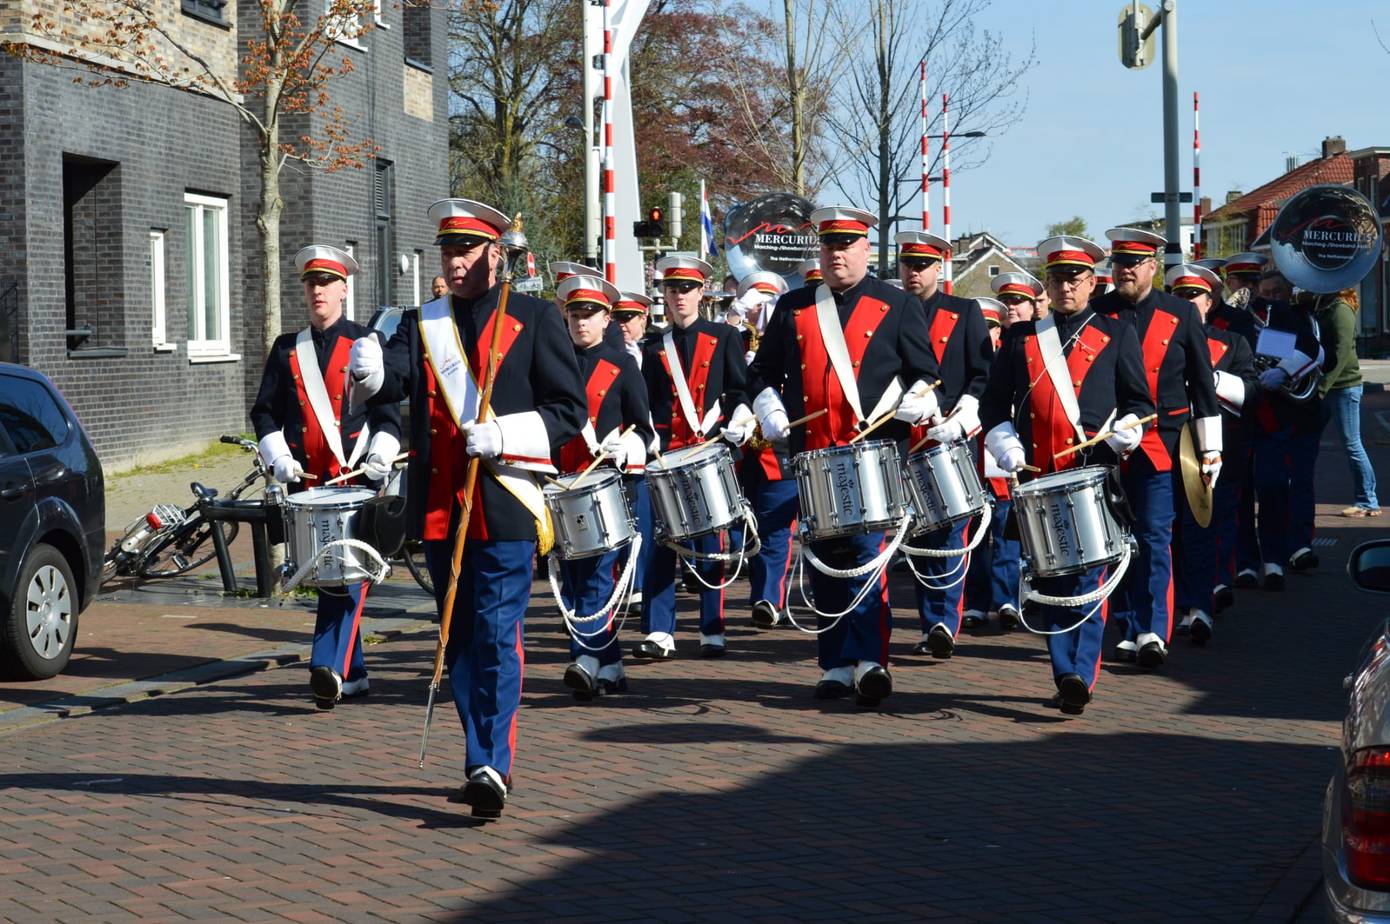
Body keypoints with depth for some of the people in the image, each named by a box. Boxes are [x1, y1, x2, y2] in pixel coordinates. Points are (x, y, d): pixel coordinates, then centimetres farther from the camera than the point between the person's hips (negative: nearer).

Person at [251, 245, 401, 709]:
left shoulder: (367, 343, 6)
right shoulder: (287, 349, 15)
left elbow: (389, 410, 4)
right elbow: (265, 412, 13)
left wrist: (379, 458, -10)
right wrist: (279, 458, -2)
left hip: (358, 480, -4)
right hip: (307, 481, 4)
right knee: (325, 577, 8)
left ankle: (329, 667, -22)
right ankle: (352, 672, 18)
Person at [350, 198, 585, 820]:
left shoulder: (535, 320, 2)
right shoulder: (422, 325, 13)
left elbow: (570, 412, -2)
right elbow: (394, 380, -6)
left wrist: (503, 437, -16)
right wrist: (370, 370, -30)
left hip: (505, 509, -5)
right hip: (440, 509, 5)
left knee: (496, 638, -9)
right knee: (460, 639, 11)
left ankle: (490, 767, -9)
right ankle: (486, 761, 22)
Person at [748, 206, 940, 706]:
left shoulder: (897, 306, 7)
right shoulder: (793, 308, 14)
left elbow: (926, 374, 8)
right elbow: (762, 372, 19)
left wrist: (913, 404, -12)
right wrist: (770, 413, 2)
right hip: (811, 457, 4)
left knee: (865, 550, -15)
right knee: (824, 561, 6)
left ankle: (869, 659, -13)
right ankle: (837, 665, 13)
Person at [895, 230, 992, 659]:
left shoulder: (965, 313, 6)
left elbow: (983, 374, 1)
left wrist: (960, 420, -12)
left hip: (951, 443, -3)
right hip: (905, 444, 3)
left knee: (948, 534, -9)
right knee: (919, 535, 7)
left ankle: (945, 623, -11)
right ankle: (931, 627, 14)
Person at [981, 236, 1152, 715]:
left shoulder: (1116, 334, 11)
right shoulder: (1019, 338, 15)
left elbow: (1139, 402, 10)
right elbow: (993, 405, 15)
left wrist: (1125, 431, -10)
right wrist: (1007, 446, -2)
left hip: (1094, 476, -3)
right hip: (1037, 479, 3)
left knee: (1086, 577, -10)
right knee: (1048, 580, 3)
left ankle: (1081, 674, -10)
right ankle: (1065, 675, 11)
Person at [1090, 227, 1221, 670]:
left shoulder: (1181, 314, 2)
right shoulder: (1095, 315, 3)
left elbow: (1203, 385, 6)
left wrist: (1209, 449, 4)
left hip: (1160, 446, -2)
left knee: (1154, 537, -9)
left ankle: (1154, 632, -10)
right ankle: (1131, 631, 17)